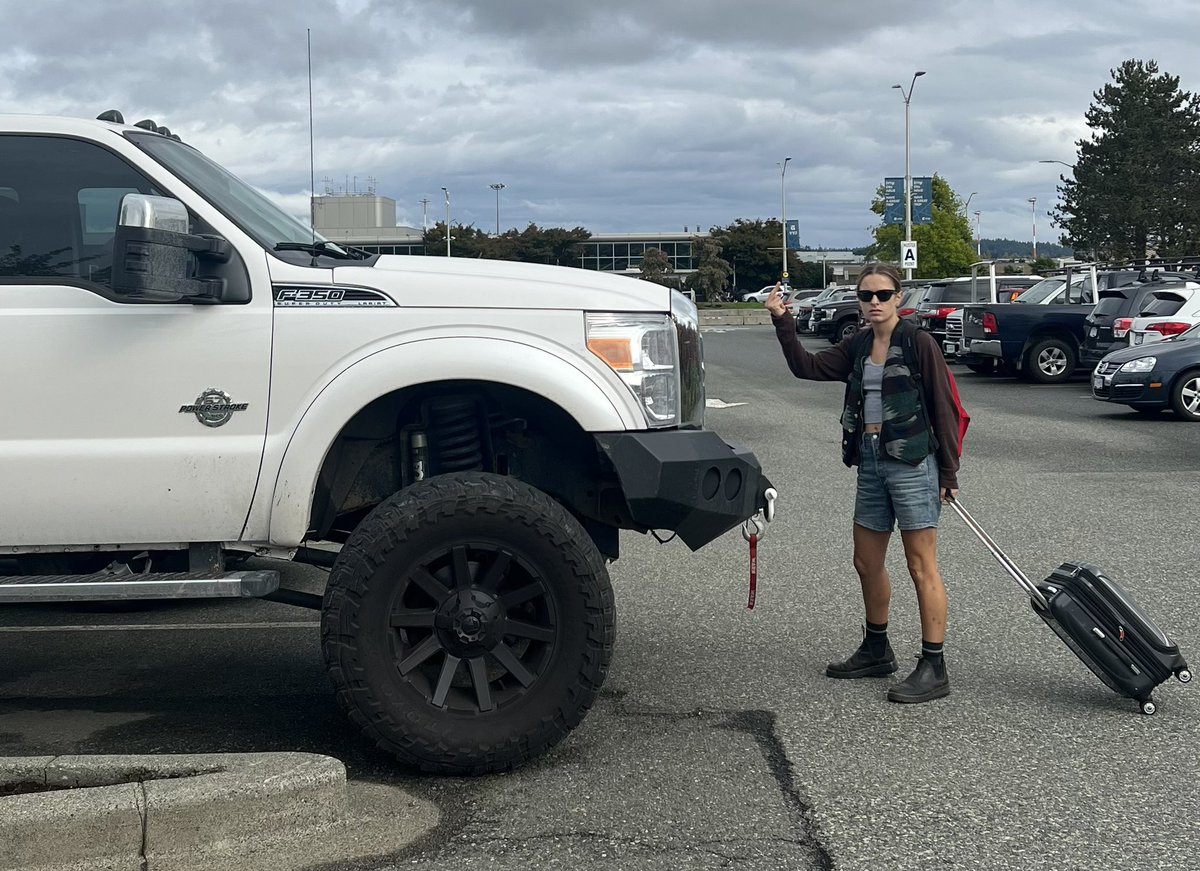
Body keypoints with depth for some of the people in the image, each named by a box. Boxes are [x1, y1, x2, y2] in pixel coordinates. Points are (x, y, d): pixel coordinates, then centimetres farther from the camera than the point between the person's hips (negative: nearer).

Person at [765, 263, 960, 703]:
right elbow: (807, 367, 9)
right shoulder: (857, 346, 11)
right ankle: (877, 650, 33)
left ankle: (933, 668, 0)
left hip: (912, 463, -7)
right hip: (870, 462, 7)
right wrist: (783, 322, -2)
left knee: (922, 567, -4)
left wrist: (948, 473, -9)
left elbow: (944, 408, -8)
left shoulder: (919, 343, -8)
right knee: (867, 563, 15)